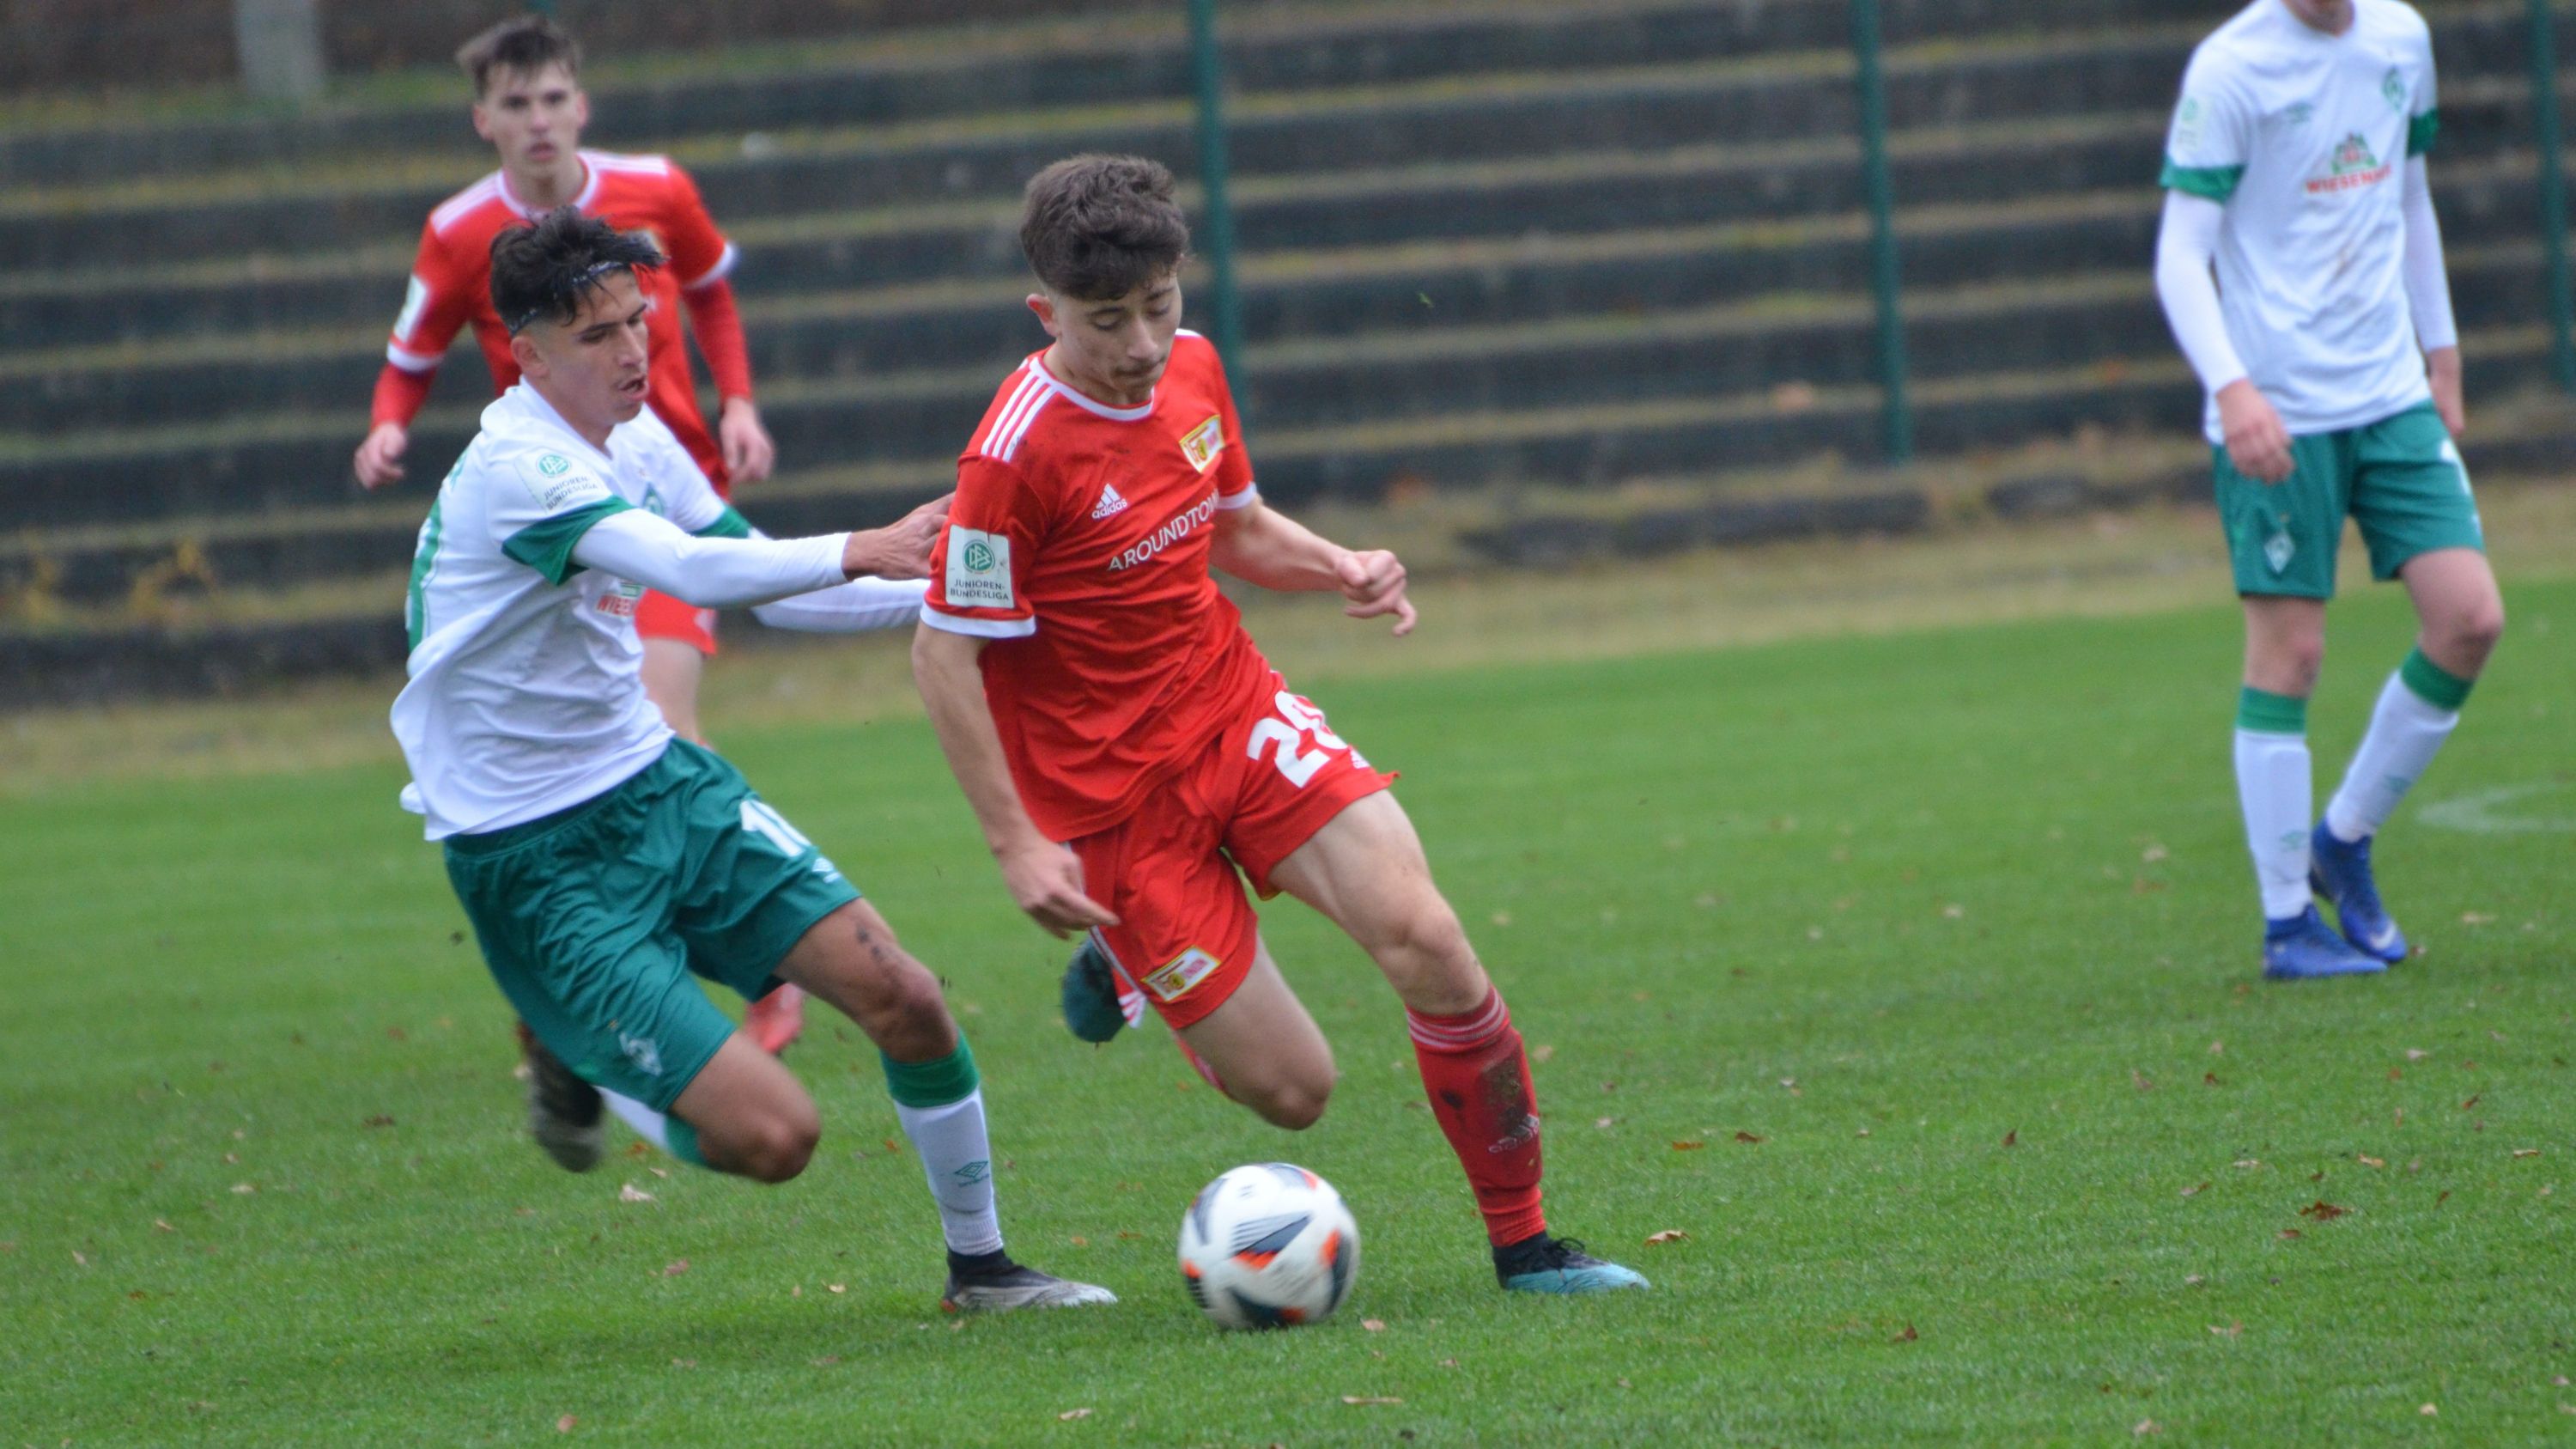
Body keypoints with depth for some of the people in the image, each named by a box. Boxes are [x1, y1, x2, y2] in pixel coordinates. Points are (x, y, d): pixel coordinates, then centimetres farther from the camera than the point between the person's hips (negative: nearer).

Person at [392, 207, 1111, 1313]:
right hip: (538, 858, -8)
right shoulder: (517, 470, -24)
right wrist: (861, 552, -46)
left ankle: (980, 1266, 18)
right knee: (771, 1134, -16)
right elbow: (693, 571, -38)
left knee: (902, 997, -3)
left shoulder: (635, 439, 4)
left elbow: (766, 585, 14)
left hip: (655, 784, 8)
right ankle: (577, 1064, 14)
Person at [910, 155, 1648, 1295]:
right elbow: (943, 654, -16)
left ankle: (1523, 1243, -3)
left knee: (1423, 939, -18)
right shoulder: (1019, 451, -21)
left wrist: (1340, 570, -2)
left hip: (1239, 716, 6)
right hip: (1111, 796, -6)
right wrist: (1017, 845, -19)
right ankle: (1128, 962, 28)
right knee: (1291, 1090, -5)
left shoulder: (1191, 369, 1)